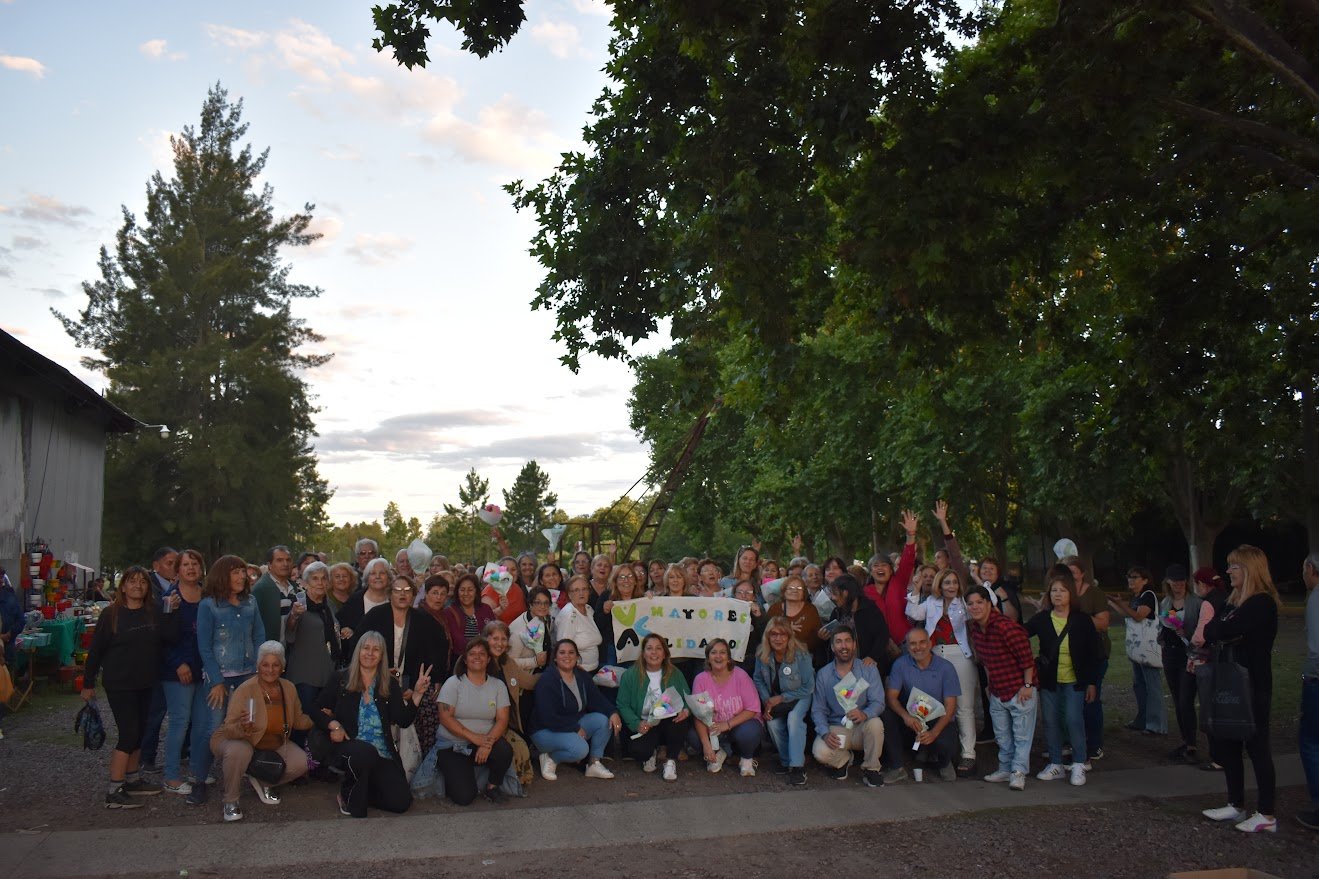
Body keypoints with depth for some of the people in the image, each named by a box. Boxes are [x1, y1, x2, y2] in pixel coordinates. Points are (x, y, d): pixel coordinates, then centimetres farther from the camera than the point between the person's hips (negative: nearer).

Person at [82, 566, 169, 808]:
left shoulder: (154, 612, 3)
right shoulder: (111, 614, -7)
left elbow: (168, 640, -2)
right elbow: (96, 649, -2)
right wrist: (88, 683, 0)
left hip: (146, 684, 5)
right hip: (120, 685, -5)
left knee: (139, 733, 13)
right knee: (129, 734, -8)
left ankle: (133, 781, 27)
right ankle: (113, 793, -2)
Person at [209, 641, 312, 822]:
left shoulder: (289, 688, -9)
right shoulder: (245, 690, -25)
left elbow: (298, 720, 7)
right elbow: (229, 730, -26)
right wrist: (242, 728, -47)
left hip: (274, 744, 5)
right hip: (238, 741, -4)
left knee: (301, 763, -16)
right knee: (238, 751, -38)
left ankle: (263, 783, 14)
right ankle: (230, 802, -11)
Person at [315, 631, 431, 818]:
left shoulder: (390, 685, 9)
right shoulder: (342, 680, 6)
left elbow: (403, 721, 0)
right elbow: (317, 710, 8)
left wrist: (417, 694, -11)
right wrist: (333, 724, -10)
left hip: (383, 755, 3)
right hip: (350, 746, -2)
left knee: (401, 802, -16)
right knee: (367, 752, -40)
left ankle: (362, 791, 14)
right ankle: (349, 795, -9)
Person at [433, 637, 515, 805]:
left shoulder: (498, 685, 4)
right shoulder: (453, 683, -3)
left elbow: (502, 720, -4)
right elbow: (445, 718, -12)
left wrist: (488, 742, -23)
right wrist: (474, 737, -20)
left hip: (485, 742, 2)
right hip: (452, 746, -2)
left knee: (505, 750, -32)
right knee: (464, 797, -20)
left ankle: (492, 787, -2)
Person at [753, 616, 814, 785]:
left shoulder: (801, 655, -22)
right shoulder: (762, 655, -11)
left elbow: (808, 687, -16)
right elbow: (758, 680, 3)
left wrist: (782, 698, -18)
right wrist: (766, 702, -11)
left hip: (800, 696, -3)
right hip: (775, 699, 3)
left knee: (794, 719, -30)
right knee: (772, 722, -22)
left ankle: (797, 766, -23)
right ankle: (786, 761, 0)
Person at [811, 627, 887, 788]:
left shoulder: (869, 670, -2)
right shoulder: (823, 675, 1)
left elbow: (878, 702, -13)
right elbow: (818, 709, -3)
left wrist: (865, 714, -36)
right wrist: (825, 733, -22)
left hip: (862, 728, 0)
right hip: (835, 728, 0)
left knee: (875, 723, -34)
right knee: (821, 753, -30)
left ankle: (871, 769, -9)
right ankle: (843, 759, 8)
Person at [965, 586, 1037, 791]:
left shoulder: (1006, 627, -24)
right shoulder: (974, 628, 2)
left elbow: (1026, 658, -20)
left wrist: (1027, 685, -17)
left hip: (1019, 690, -8)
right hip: (997, 692, 8)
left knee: (1021, 734, 1)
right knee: (1002, 735, 17)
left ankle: (1018, 772, 10)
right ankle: (1005, 768, 29)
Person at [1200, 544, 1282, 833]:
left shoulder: (1262, 603, -17)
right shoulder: (1235, 601, 12)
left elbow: (1226, 630, -29)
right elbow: (1219, 635, 10)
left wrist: (1210, 630, -8)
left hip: (1253, 689, -9)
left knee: (1257, 747, 0)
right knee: (1226, 745, 14)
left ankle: (1266, 815, 11)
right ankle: (1236, 806, 25)